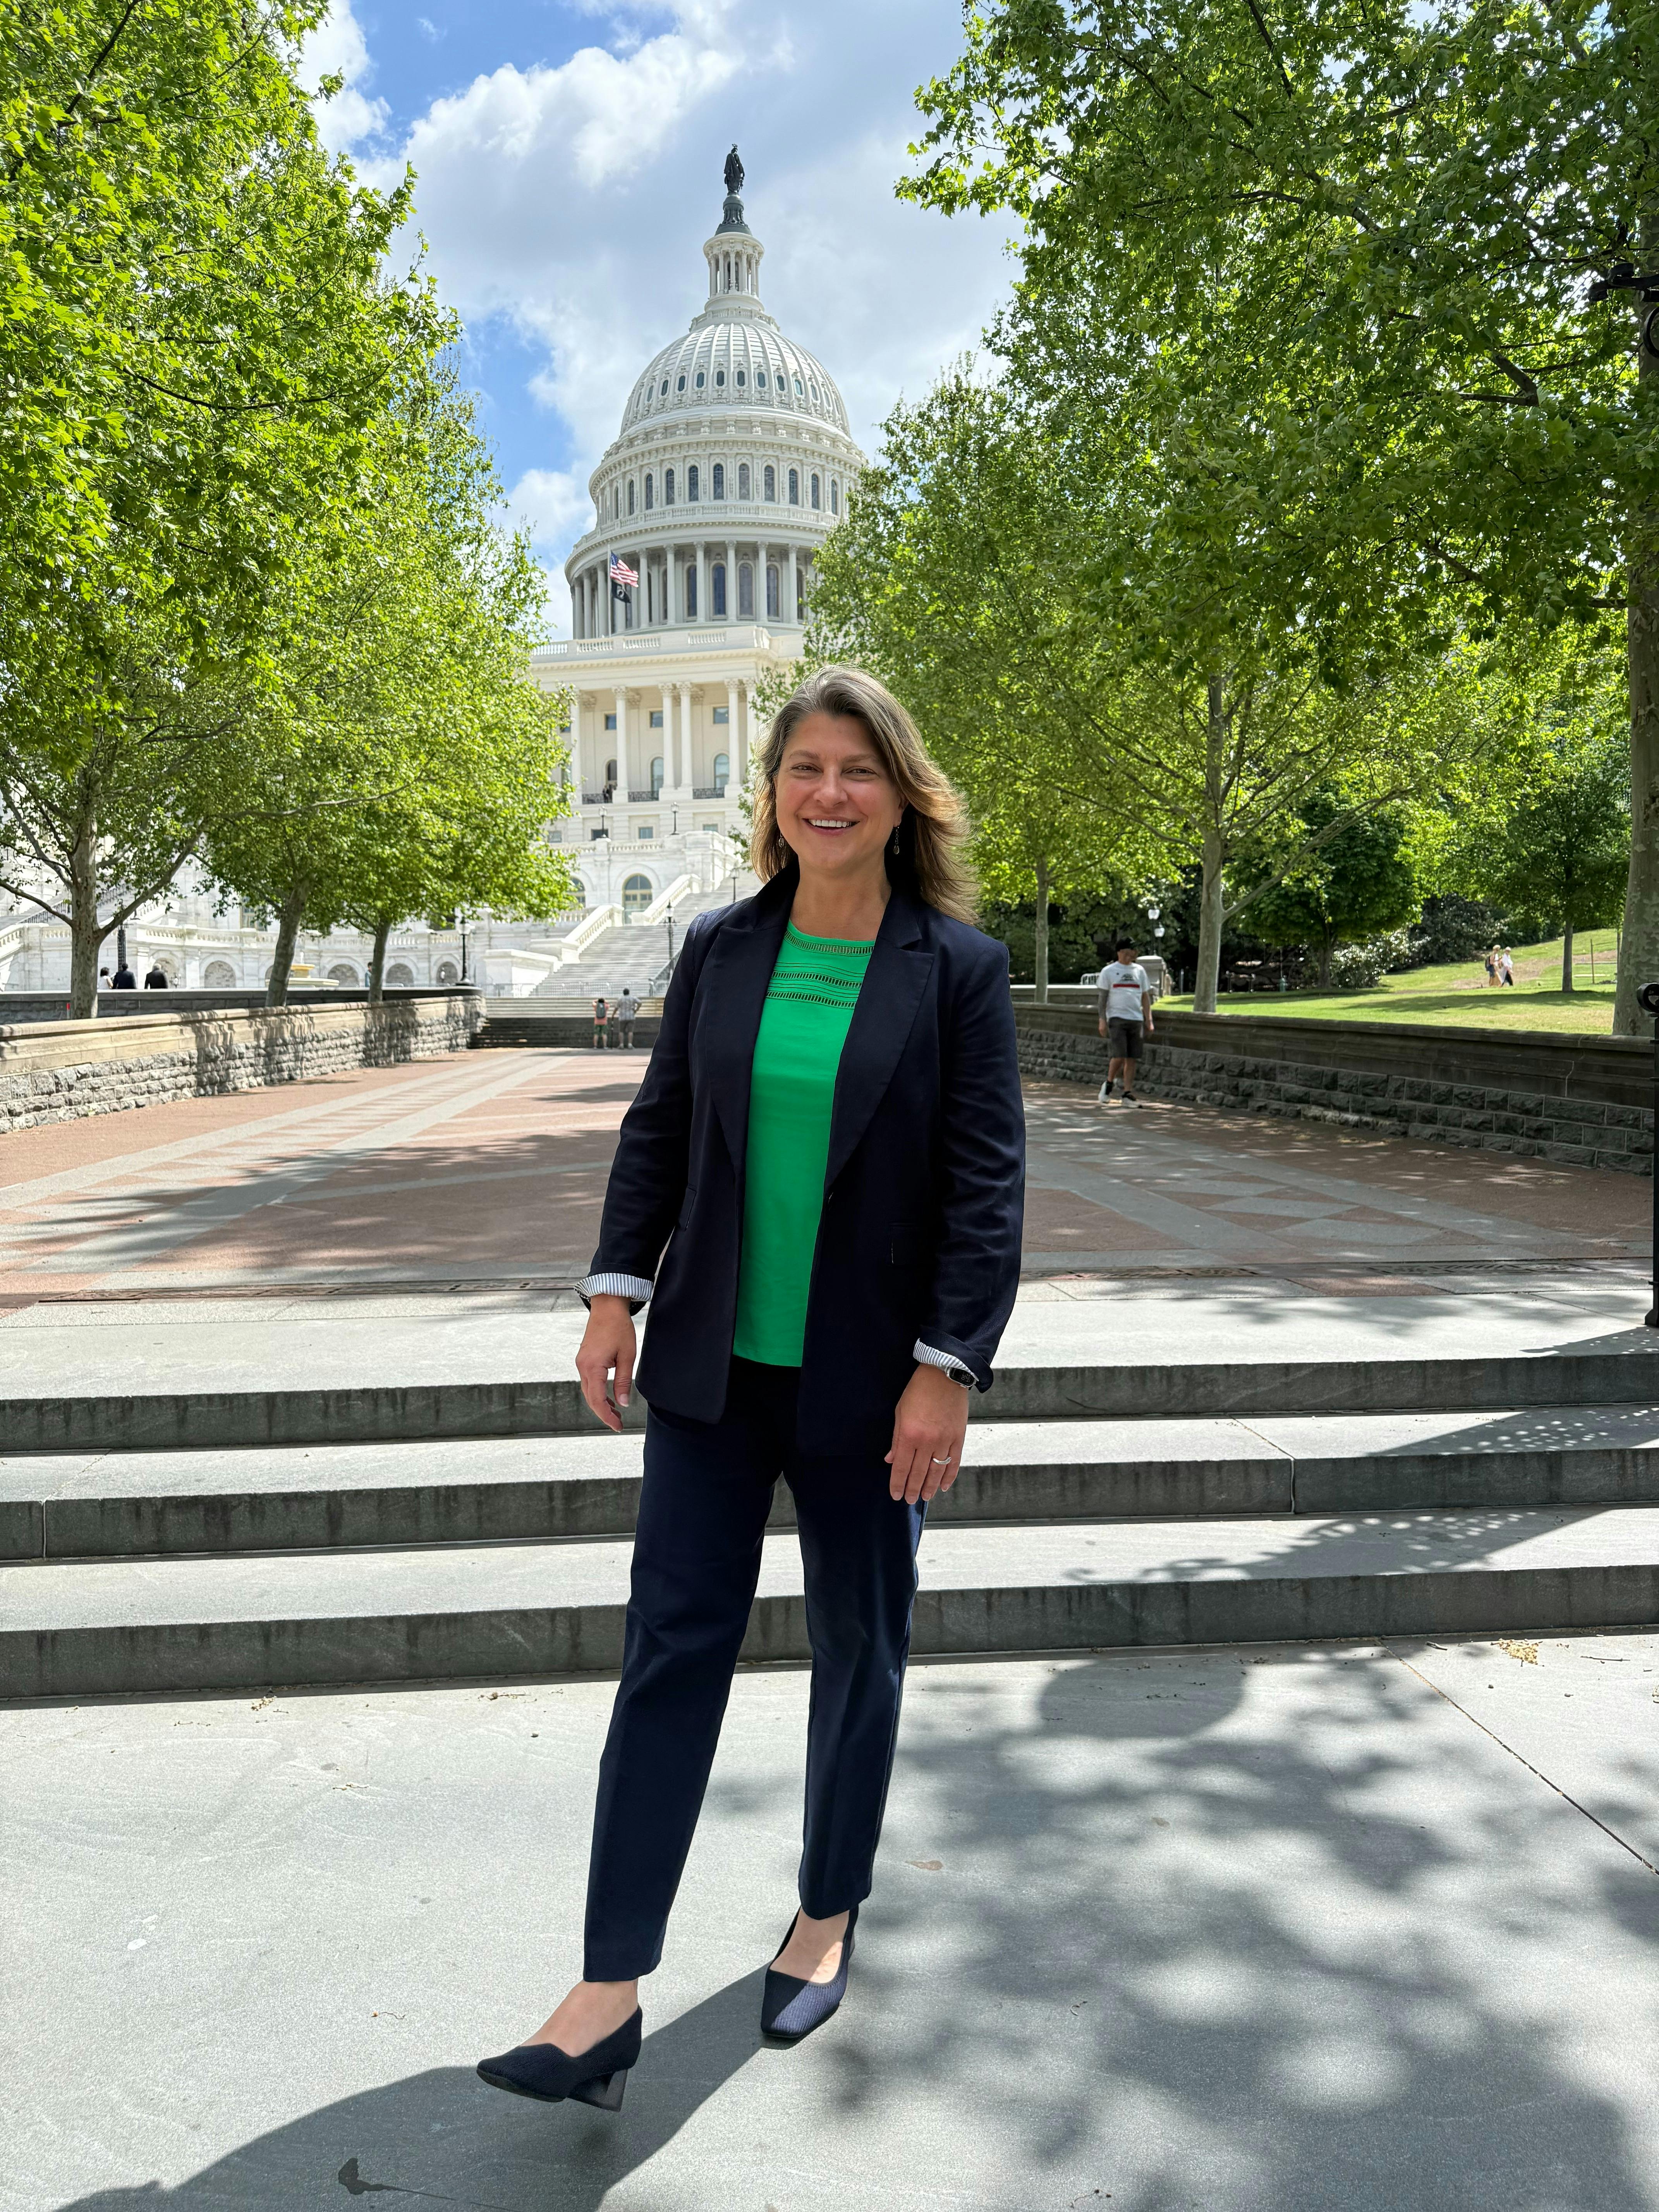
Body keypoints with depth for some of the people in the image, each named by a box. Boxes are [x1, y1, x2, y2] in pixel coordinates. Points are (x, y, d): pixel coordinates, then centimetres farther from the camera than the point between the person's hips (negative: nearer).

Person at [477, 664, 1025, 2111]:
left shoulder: (959, 967, -7)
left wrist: (947, 1369, -14)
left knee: (859, 1652, 14)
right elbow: (658, 1132, 8)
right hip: (713, 1365, 3)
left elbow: (987, 1183, -9)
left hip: (869, 1382, -2)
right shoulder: (719, 949, 3)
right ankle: (610, 1994, 13)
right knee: (673, 1647, 4)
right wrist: (616, 1293, 0)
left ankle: (828, 1917, 37)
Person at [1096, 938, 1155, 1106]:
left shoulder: (1139, 970, 14)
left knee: (1132, 1059, 2)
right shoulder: (1108, 971, 4)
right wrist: (1102, 1021, -5)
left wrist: (1149, 1020, 9)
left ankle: (1128, 1094, 6)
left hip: (1136, 1019, 4)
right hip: (1116, 1018, -4)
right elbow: (1103, 997, 3)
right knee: (1119, 1056, -14)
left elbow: (1146, 997, 16)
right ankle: (1108, 1084, 9)